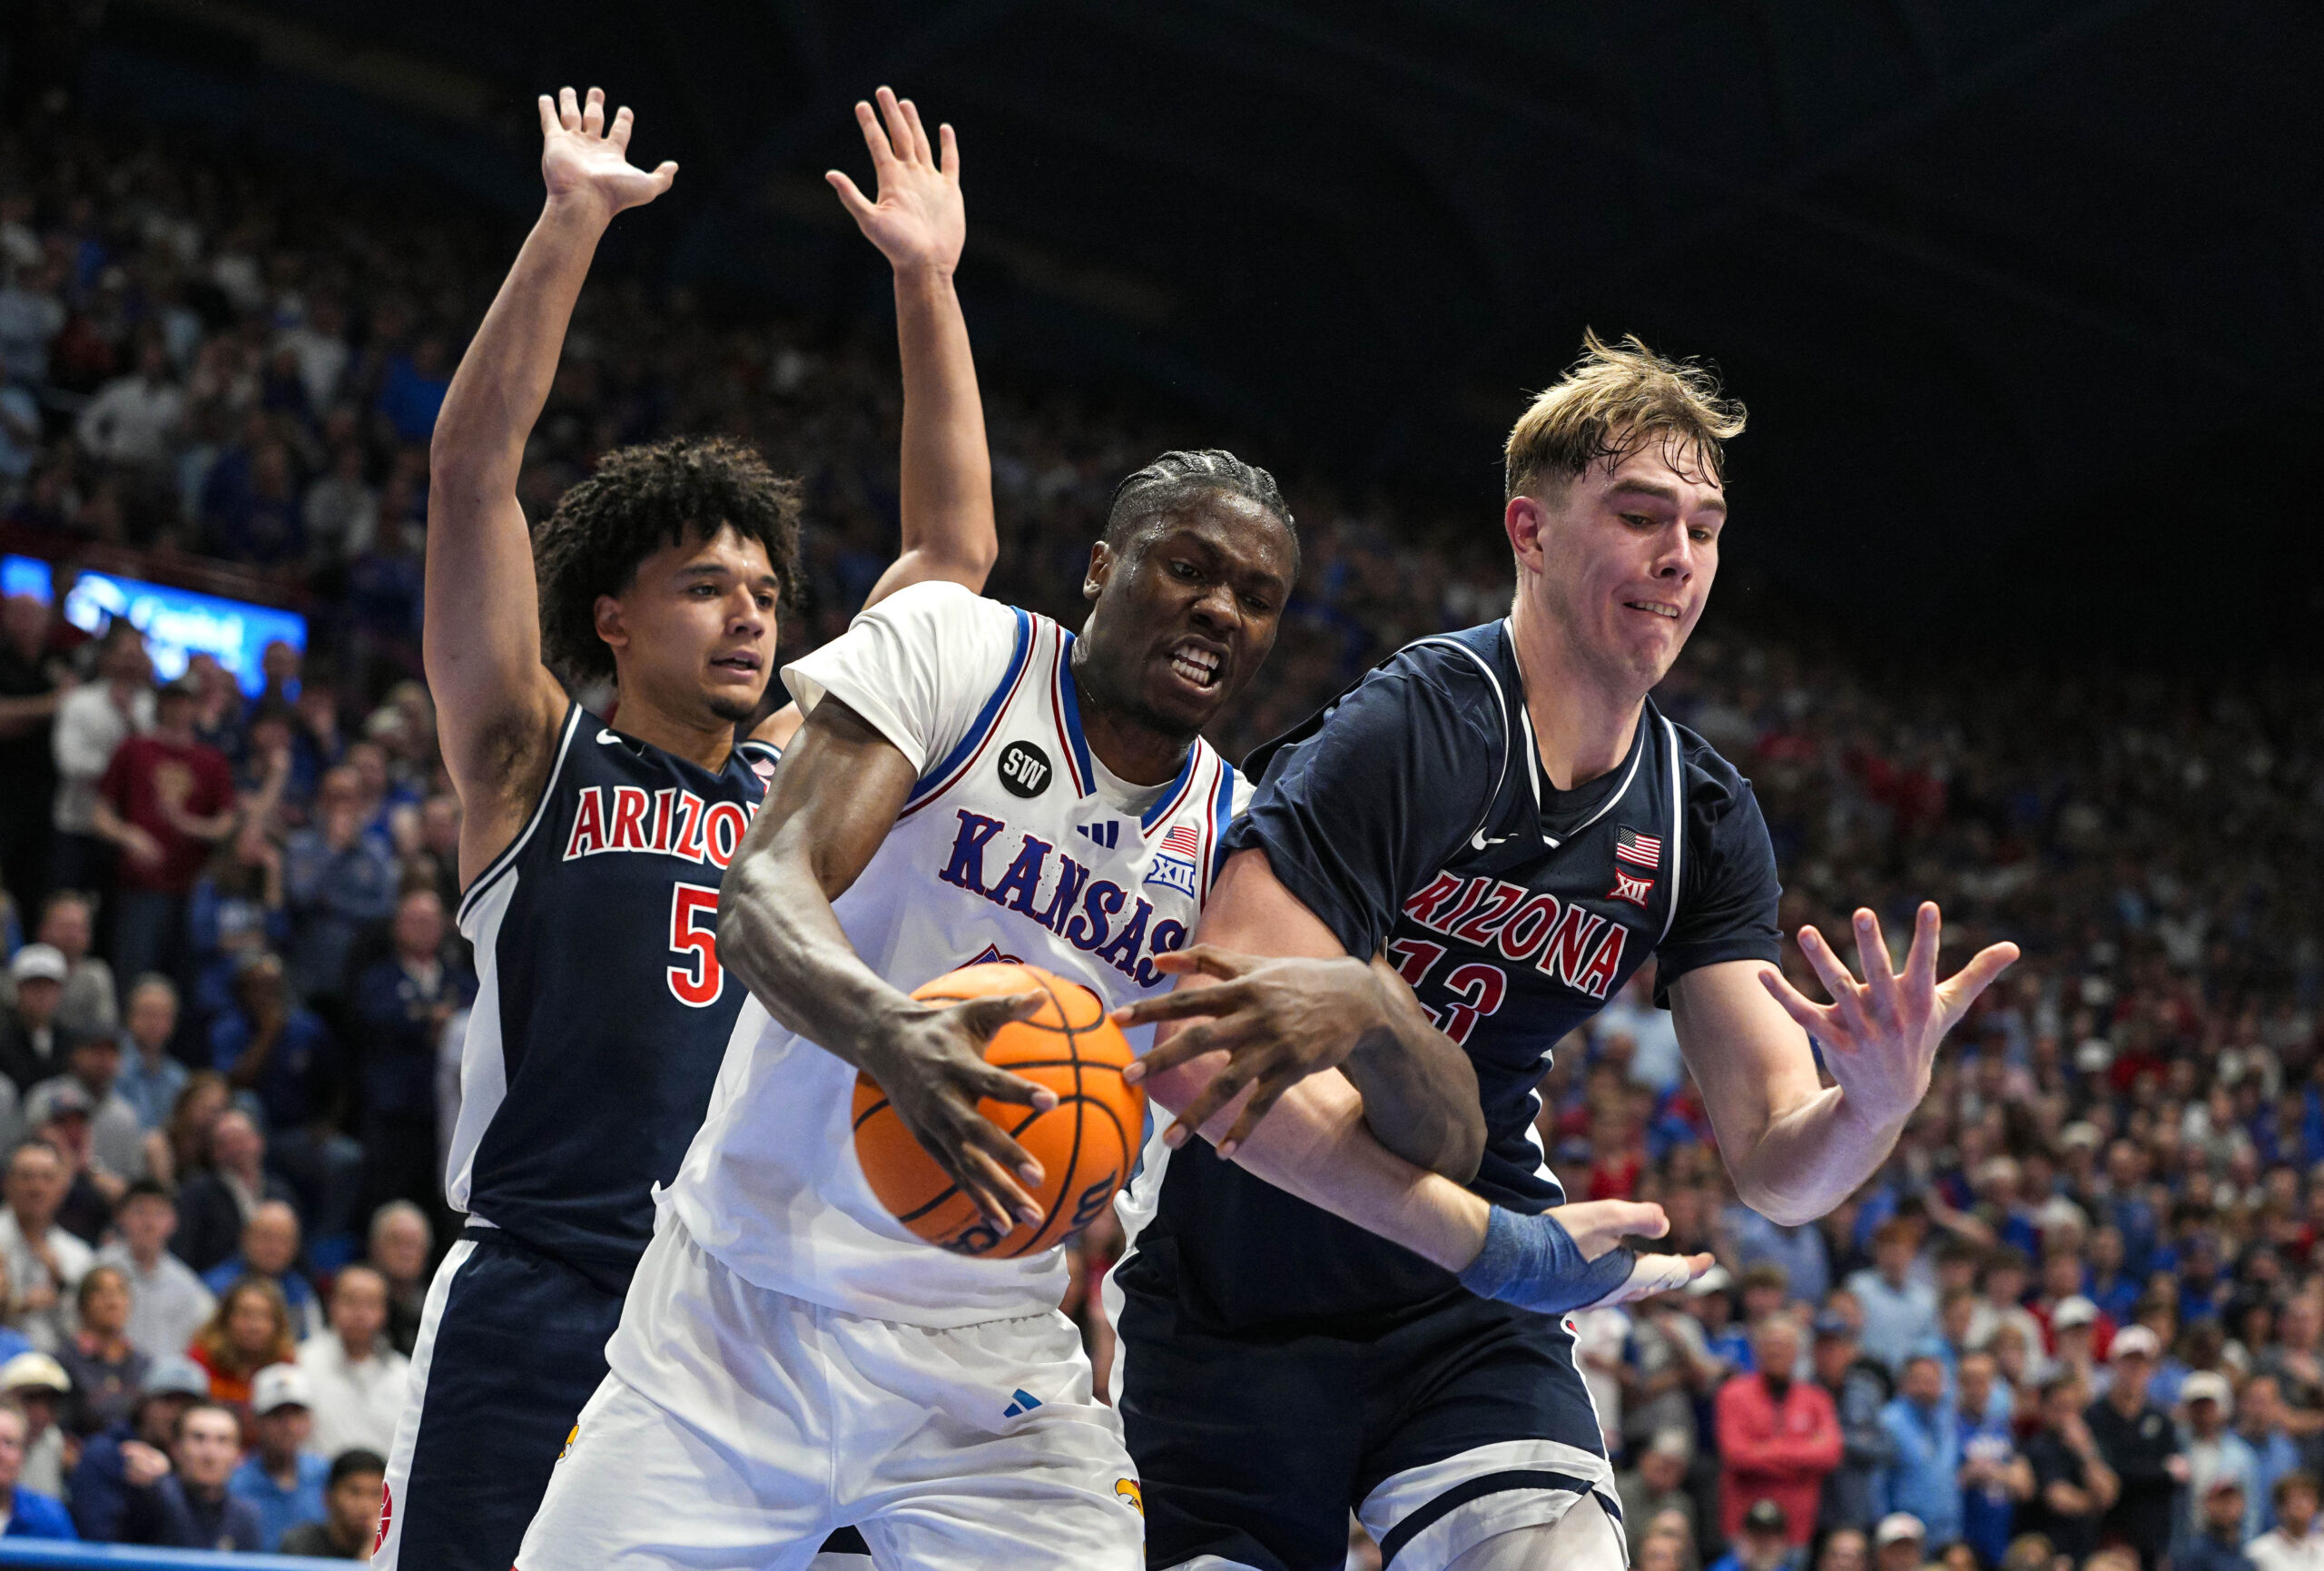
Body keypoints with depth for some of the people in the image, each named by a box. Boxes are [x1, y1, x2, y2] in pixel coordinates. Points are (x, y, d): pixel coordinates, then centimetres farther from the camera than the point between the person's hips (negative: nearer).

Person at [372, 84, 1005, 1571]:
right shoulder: (532, 763, 6)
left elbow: (957, 548, 18)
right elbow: (474, 466, -2)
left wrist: (928, 279, 14)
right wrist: (573, 223, -6)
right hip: (538, 1301, -4)